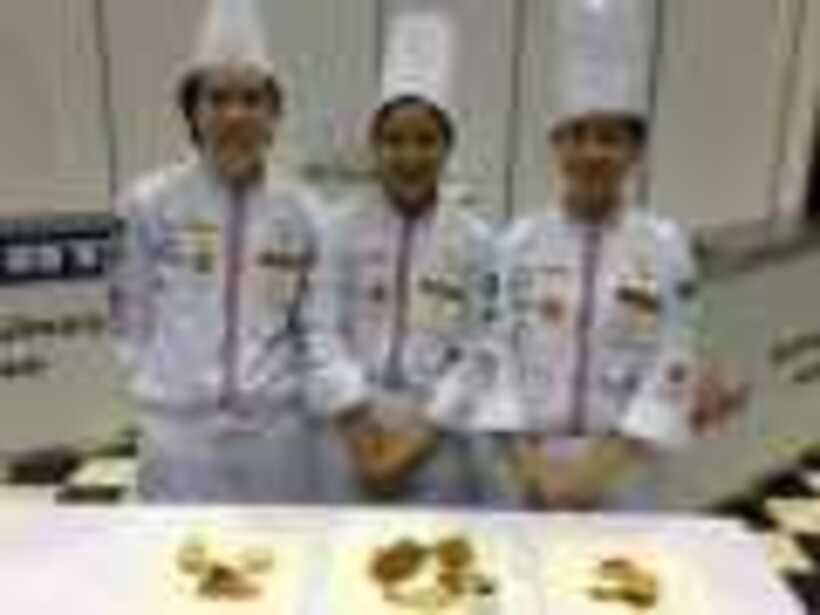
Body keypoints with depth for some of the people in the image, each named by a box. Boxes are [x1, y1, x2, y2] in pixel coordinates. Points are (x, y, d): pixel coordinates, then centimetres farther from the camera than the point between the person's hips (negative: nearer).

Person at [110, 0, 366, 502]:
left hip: (276, 431, 1)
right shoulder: (150, 203, -4)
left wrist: (350, 401, -7)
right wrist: (162, 388, 2)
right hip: (181, 431, -1)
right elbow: (134, 316, 5)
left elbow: (316, 325, 4)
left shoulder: (301, 211, -1)